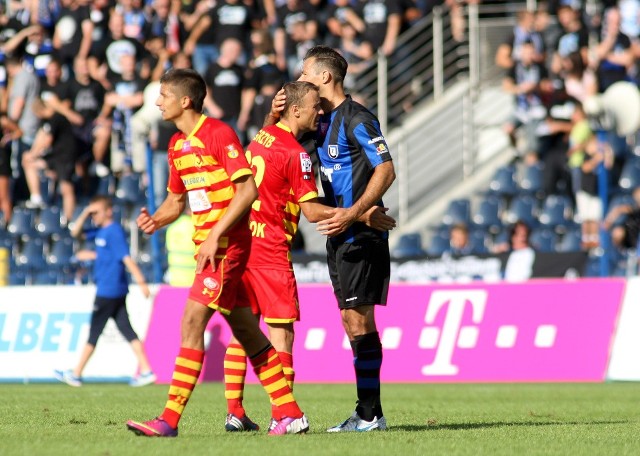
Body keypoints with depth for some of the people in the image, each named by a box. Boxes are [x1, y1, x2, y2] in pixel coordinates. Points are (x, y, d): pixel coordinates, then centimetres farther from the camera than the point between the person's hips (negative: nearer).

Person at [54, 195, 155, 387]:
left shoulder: (114, 231, -14)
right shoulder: (101, 231, 13)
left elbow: (126, 257, -21)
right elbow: (75, 232, 22)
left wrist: (141, 281, -27)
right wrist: (85, 213, 7)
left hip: (108, 291, -9)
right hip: (117, 291, 9)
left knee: (94, 332, 0)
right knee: (126, 329, 5)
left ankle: (75, 374, 8)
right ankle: (146, 371, -1)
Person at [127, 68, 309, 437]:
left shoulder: (219, 133, -13)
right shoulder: (177, 145, 14)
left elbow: (248, 189, -18)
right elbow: (177, 200, 23)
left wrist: (215, 235, -21)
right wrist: (155, 221, 1)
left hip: (228, 243, -9)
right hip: (209, 245, 9)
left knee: (192, 321, -13)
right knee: (244, 329, 9)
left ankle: (170, 420, -14)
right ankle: (291, 414, 13)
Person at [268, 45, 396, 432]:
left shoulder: (356, 119, -12)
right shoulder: (323, 120, 15)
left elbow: (386, 171, -19)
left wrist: (353, 214, -27)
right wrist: (275, 114, 3)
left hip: (361, 235, -9)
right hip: (340, 236, 9)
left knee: (359, 319, -11)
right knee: (351, 320, 8)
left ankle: (371, 414, -10)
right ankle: (367, 414, 11)